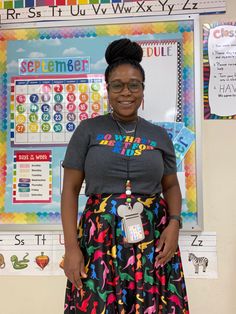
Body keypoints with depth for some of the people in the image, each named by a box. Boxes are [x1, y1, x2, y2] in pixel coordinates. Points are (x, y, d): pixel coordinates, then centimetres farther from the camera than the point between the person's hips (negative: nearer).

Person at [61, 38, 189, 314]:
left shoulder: (159, 136, 8)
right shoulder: (88, 131, 2)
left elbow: (171, 186, 15)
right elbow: (70, 189, 0)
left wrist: (174, 224, -4)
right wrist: (71, 246, -7)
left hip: (153, 239, 2)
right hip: (100, 237, -1)